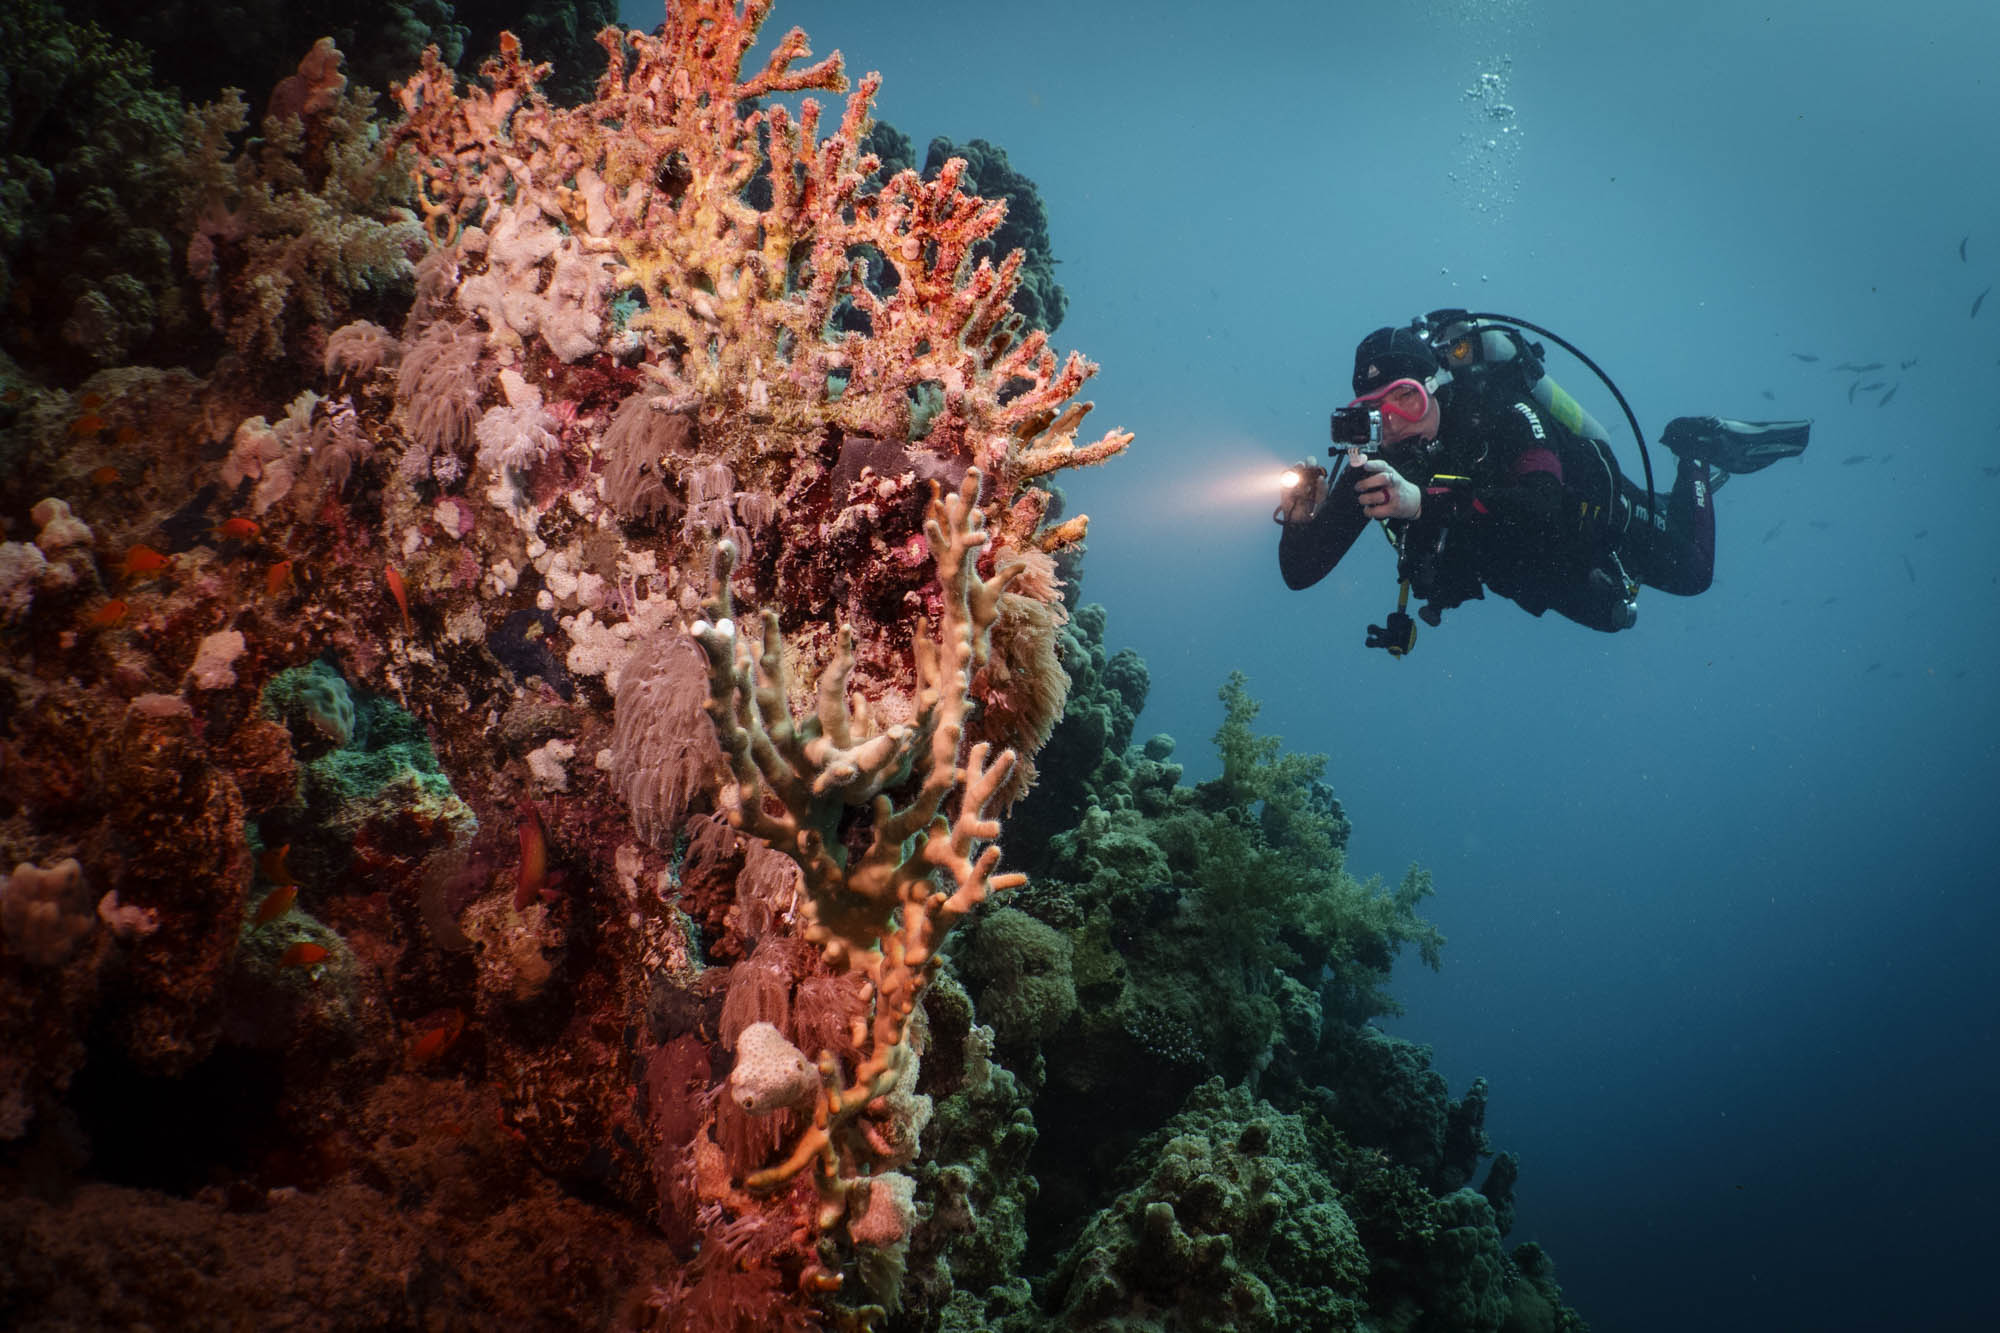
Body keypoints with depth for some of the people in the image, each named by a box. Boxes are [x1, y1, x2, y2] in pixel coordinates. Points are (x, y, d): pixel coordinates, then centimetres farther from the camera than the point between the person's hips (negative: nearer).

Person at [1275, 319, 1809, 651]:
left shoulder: (1494, 407, -40)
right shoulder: (1371, 462, -29)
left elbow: (1543, 508, -56)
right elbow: (1300, 572, -29)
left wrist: (1426, 500, -67)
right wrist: (1301, 518, -51)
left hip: (1590, 504, -5)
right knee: (1611, 615, 33)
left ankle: (1701, 451, 36)